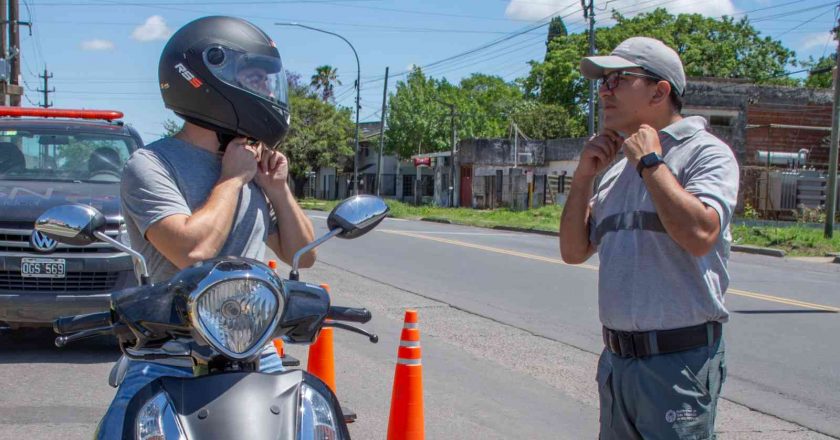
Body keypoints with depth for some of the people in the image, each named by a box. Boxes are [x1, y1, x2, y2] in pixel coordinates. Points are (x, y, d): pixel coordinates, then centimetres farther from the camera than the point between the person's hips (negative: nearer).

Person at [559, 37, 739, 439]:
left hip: (679, 361, -7)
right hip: (616, 358, 8)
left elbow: (699, 235, -26)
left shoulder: (705, 152, -8)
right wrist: (584, 176, 2)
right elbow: (574, 252, 13)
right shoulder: (616, 168, 14)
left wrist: (649, 161, -15)